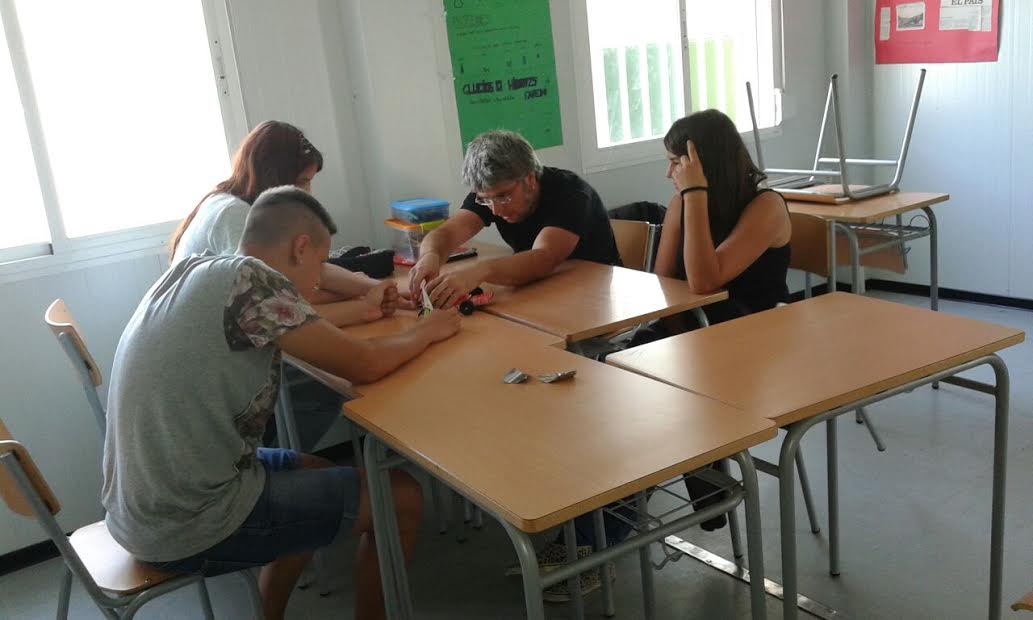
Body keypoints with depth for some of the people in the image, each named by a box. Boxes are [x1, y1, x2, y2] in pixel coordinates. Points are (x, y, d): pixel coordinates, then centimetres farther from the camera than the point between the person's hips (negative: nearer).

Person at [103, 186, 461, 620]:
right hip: (189, 529, -9)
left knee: (313, 471, 29)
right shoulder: (249, 278, -19)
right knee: (402, 498, 2)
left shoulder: (192, 270, 6)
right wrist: (428, 331, 3)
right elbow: (364, 365, -14)